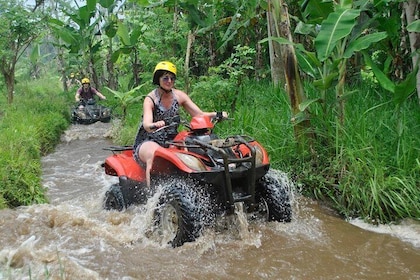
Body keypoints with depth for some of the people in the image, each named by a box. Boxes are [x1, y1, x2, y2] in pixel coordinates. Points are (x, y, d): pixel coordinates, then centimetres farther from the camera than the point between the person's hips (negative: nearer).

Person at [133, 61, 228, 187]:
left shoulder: (179, 95, 4)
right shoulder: (150, 99, -10)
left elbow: (199, 114, 1)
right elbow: (147, 125, -27)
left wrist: (217, 114, -18)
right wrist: (155, 125, -51)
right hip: (148, 142, -5)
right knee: (154, 154, -39)